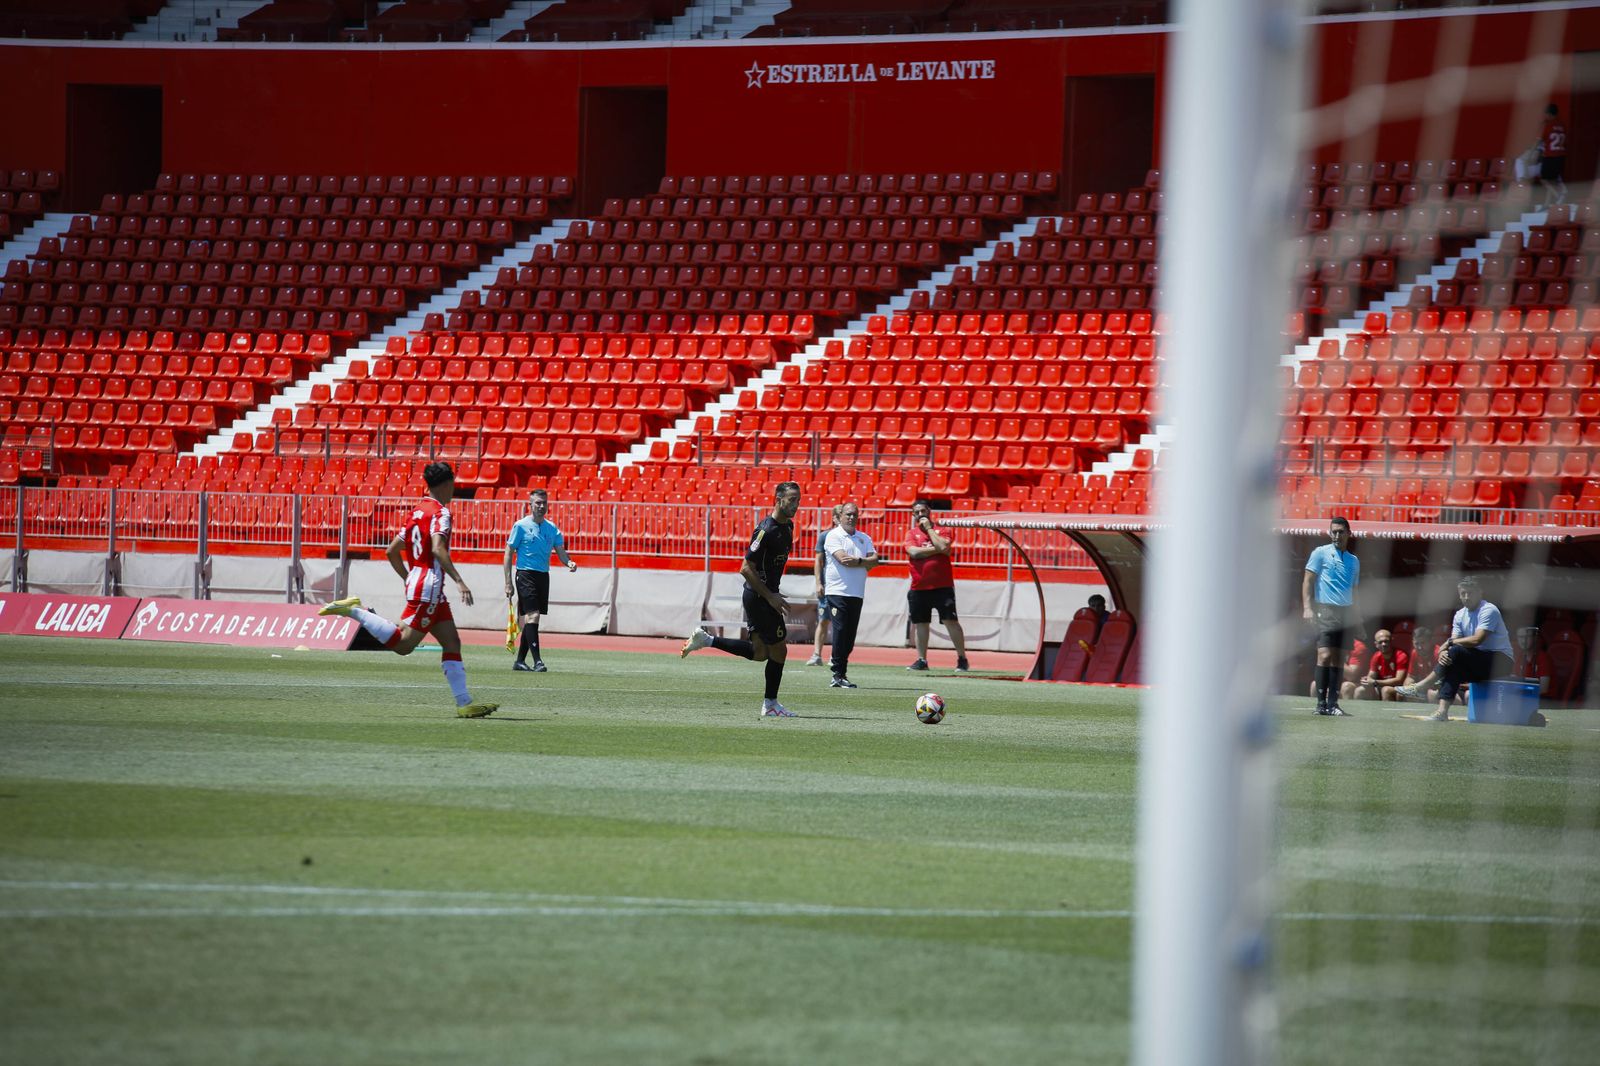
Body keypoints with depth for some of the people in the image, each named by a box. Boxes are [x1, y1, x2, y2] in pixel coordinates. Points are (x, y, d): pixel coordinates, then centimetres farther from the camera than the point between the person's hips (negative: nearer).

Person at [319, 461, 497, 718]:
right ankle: (355, 611, -10)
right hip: (429, 587, -10)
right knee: (403, 645, -12)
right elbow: (438, 549, -25)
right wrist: (458, 581, -28)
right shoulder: (440, 512, -9)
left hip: (416, 582, 10)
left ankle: (464, 703, 3)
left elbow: (393, 551, 20)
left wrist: (409, 580, 26)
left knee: (453, 643, 7)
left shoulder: (417, 511, 16)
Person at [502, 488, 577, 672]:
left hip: (543, 576, 6)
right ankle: (537, 661, -20)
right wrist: (508, 583, -9)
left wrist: (569, 562, -18)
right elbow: (509, 553, -3)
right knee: (532, 616, -16)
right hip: (526, 575, -6)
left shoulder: (551, 528, 10)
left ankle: (520, 661, 18)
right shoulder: (521, 526, -4)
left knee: (531, 619, 9)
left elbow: (560, 551, 7)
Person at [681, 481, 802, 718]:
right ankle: (770, 704, 12)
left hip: (765, 594, 9)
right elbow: (746, 569, -21)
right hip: (758, 596, -9)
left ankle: (706, 640, 15)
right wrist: (770, 596, -19)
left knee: (759, 652, 10)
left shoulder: (787, 526, 9)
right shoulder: (767, 530, -20)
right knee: (778, 650, -1)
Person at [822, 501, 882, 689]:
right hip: (838, 591, -5)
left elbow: (874, 560, 4)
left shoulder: (864, 538, 16)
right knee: (840, 631, -11)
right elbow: (843, 559, -13)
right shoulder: (834, 536, 0)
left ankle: (840, 674, 8)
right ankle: (838, 675, -12)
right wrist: (865, 563, -2)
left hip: (857, 593, 5)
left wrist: (858, 561, -13)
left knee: (850, 635, 4)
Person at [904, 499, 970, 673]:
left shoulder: (940, 531, 4)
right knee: (920, 624, 9)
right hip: (919, 587, 3)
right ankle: (921, 660, 19)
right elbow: (914, 552, -9)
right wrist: (937, 549, -9)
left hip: (942, 586, -3)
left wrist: (929, 528, -7)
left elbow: (943, 546, -16)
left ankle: (962, 659, -4)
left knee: (951, 621, -9)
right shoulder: (911, 534, 9)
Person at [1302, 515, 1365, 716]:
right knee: (1325, 655, -14)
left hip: (1346, 613, 5)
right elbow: (1308, 581, -1)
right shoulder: (1321, 553, 4)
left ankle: (1333, 703, 6)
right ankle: (1321, 703, -13)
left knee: (1336, 659, 5)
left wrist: (1359, 623, 21)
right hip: (1326, 611, -5)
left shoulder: (1354, 561, 19)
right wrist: (1307, 607, -14)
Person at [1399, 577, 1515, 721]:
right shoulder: (1460, 615, 10)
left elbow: (1477, 640, -24)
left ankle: (1421, 686, -24)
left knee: (1456, 652, -27)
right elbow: (1454, 641, 1)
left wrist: (1450, 643, -15)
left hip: (1499, 662, -7)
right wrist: (1443, 651, -22)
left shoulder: (1488, 611, -13)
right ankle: (1443, 711, -31)